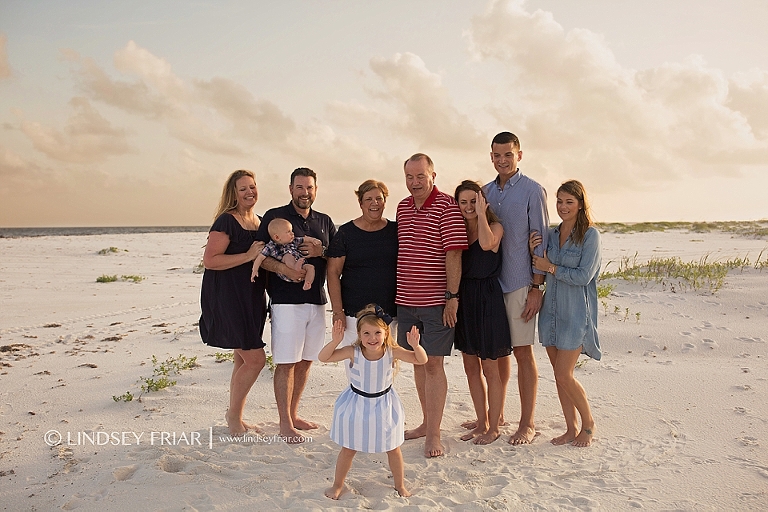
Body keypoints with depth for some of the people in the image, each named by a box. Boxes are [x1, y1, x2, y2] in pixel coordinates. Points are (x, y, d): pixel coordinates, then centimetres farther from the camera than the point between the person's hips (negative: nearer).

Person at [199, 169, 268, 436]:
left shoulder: (258, 221, 13)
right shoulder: (226, 221, -12)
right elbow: (209, 260, -19)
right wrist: (248, 256, -22)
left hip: (252, 297, 8)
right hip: (228, 298, -8)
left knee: (244, 359, 14)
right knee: (255, 359, -8)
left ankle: (235, 413, 29)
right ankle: (234, 416, 12)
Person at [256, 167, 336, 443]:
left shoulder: (324, 222, 14)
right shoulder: (274, 217, 0)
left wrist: (322, 251, -8)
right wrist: (282, 268, -23)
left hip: (317, 299, 5)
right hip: (286, 300, -5)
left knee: (306, 360, 12)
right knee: (286, 362, -3)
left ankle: (293, 414, 27)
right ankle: (285, 423, 9)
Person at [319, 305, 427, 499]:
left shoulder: (392, 352, -18)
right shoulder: (353, 352, -21)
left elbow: (421, 360, -13)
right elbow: (323, 357, -22)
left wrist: (415, 345, -32)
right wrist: (335, 341, -38)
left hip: (384, 406, 1)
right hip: (357, 406, -1)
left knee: (393, 448, 14)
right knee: (348, 449, 12)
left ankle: (400, 485, 37)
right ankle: (337, 485, 34)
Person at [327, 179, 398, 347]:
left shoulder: (395, 231, 8)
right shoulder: (346, 233, 1)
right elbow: (333, 273, -1)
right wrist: (337, 311, -8)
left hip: (390, 312, 2)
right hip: (355, 313, -2)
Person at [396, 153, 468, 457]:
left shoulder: (446, 206, -9)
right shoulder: (402, 207, 12)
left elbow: (453, 254, -13)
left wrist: (452, 296, -16)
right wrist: (396, 293, 18)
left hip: (436, 302, -7)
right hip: (405, 300, 7)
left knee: (433, 364, -2)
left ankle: (434, 434, 8)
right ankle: (427, 421, 30)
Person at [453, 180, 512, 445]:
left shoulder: (495, 226, -5)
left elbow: (487, 244, -30)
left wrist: (481, 213, -19)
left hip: (488, 299, -6)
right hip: (463, 298, 6)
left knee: (490, 367, 3)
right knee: (471, 366, 14)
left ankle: (493, 428, 19)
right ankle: (481, 423, 29)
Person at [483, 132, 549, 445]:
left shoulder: (532, 190, -3)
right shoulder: (486, 192, 12)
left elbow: (540, 240, -6)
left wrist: (536, 287, -11)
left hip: (520, 284, -5)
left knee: (522, 351, 1)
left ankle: (527, 423, 13)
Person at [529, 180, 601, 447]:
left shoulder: (590, 235, -7)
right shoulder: (551, 234, 9)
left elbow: (583, 276, -15)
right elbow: (540, 272, 9)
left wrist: (551, 267, -9)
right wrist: (535, 252, -7)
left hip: (576, 314, -6)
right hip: (551, 311, 6)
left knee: (564, 375, -6)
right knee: (559, 375, 9)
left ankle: (588, 423, 18)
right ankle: (571, 428, 23)